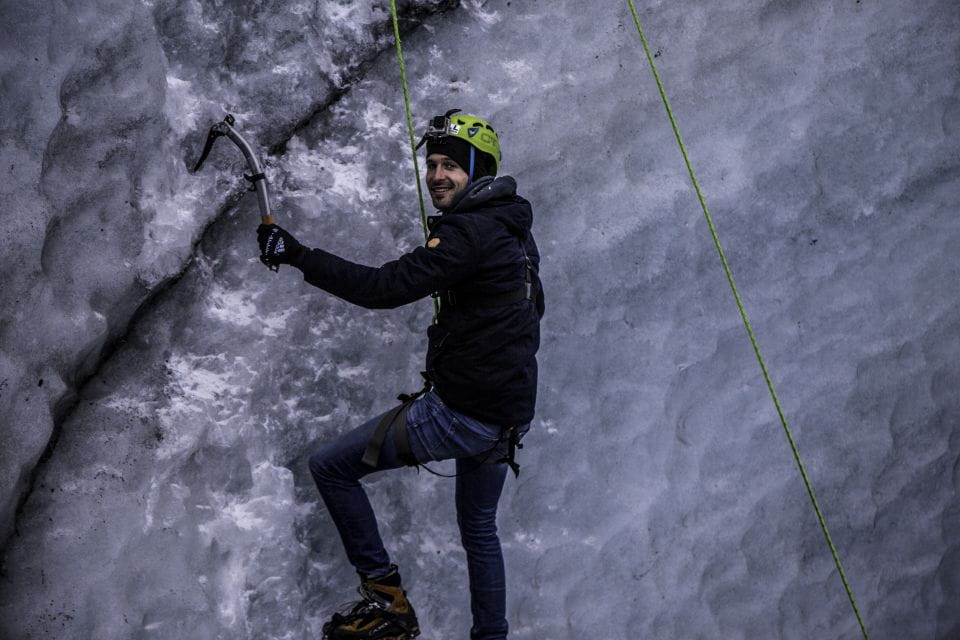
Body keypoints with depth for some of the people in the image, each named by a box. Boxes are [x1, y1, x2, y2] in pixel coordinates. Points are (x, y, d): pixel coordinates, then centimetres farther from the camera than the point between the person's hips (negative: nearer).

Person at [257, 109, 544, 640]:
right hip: (510, 413, 9)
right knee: (479, 530, 25)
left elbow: (385, 287, -26)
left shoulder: (469, 231, -18)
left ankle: (386, 598, 4)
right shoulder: (514, 228, 12)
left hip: (462, 413, -9)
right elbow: (532, 307, 26)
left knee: (332, 466, 3)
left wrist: (296, 255, -24)